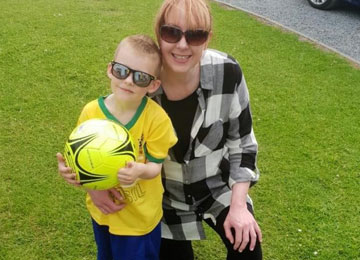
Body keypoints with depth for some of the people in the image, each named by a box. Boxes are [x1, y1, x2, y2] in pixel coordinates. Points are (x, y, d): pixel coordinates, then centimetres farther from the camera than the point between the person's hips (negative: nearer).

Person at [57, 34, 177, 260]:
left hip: (141, 214, -3)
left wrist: (140, 171, -40)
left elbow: (155, 165, -17)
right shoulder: (91, 112, -16)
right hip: (102, 209, 3)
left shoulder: (157, 119, -23)